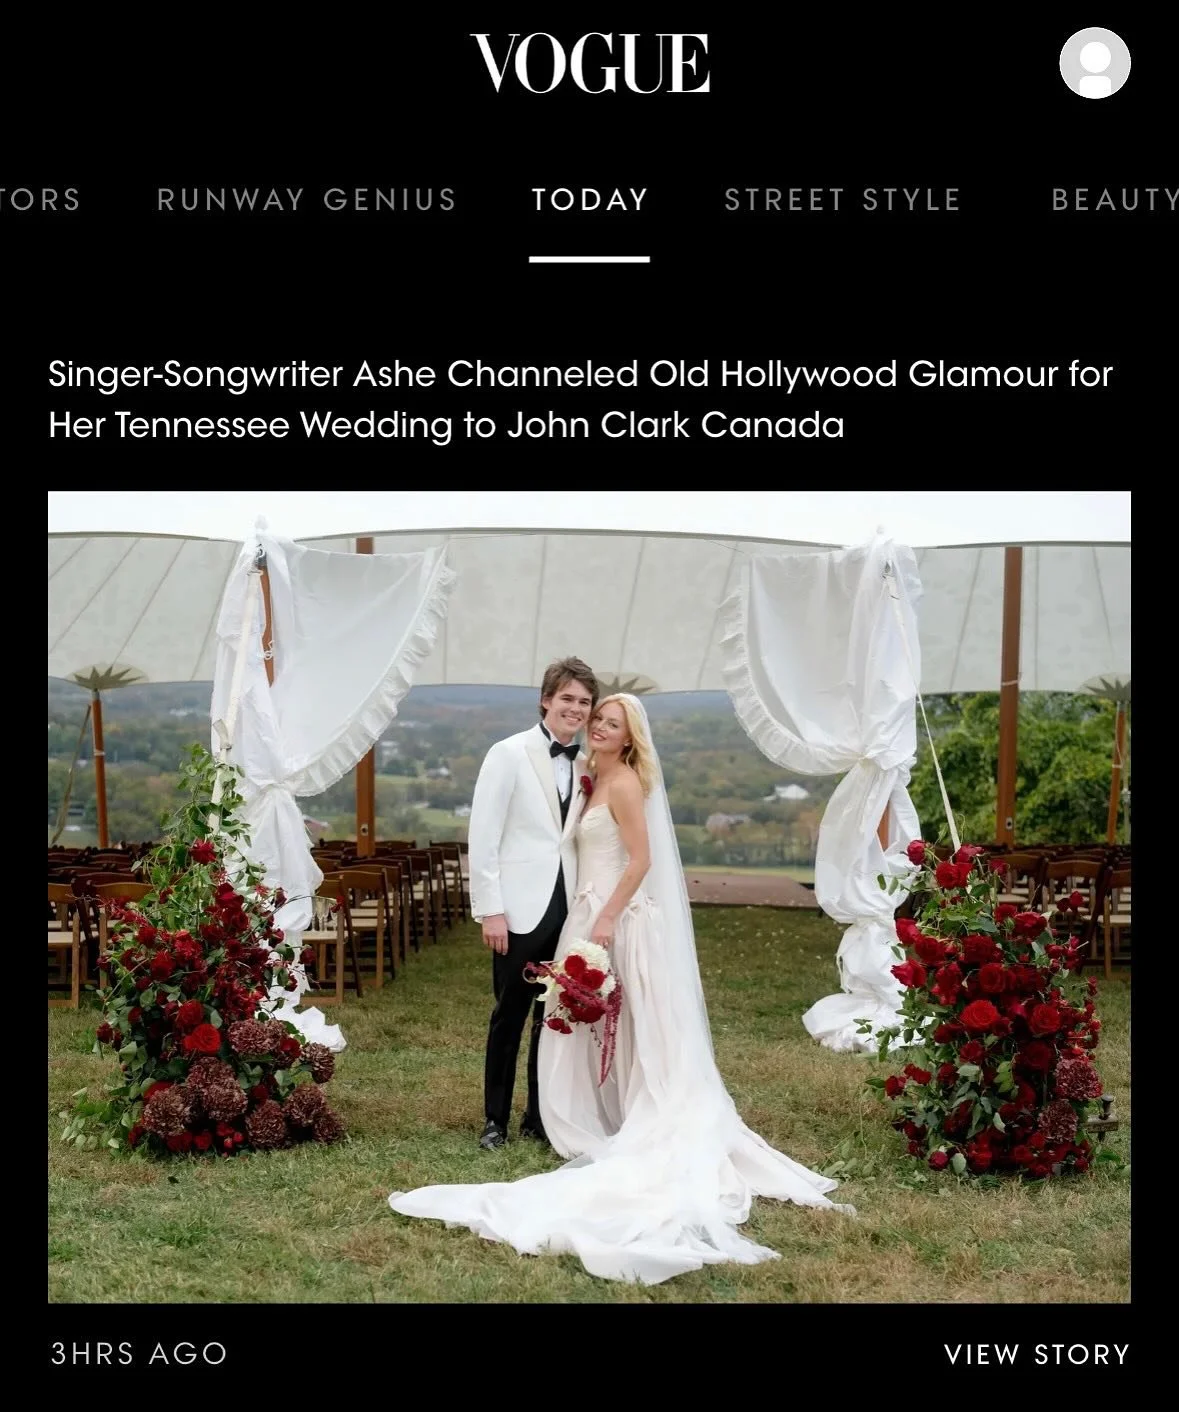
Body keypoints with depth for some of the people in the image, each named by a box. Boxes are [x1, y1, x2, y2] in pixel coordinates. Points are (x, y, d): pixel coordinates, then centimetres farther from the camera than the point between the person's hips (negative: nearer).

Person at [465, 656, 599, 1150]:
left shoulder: (586, 766, 10)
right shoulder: (509, 754, -5)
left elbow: (585, 839, 11)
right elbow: (482, 837, -8)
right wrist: (490, 910, -12)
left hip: (567, 908, 5)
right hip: (521, 909, -5)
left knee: (554, 1016, 9)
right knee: (509, 1016, 3)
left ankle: (540, 1117, 20)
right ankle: (495, 1119, 15)